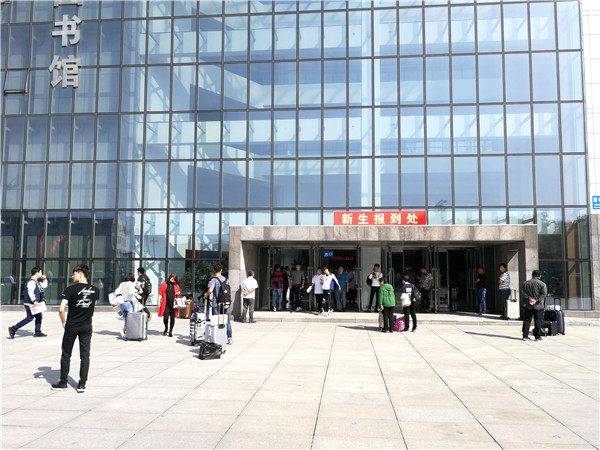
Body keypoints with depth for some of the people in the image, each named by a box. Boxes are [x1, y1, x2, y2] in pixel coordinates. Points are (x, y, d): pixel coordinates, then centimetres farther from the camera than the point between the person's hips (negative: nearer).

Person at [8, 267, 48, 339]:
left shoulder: (36, 282, 15)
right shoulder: (31, 281, -16)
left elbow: (44, 286, 30)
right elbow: (30, 292, -27)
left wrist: (44, 279, 14)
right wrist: (34, 301, -35)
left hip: (34, 303, 10)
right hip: (30, 304, -10)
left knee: (39, 317, 11)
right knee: (30, 318, -8)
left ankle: (38, 332, 17)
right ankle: (13, 329, -2)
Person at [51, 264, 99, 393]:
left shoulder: (70, 289, -13)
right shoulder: (95, 290, 0)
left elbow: (61, 309, -17)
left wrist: (63, 322, -1)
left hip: (71, 326, -3)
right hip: (87, 326, 3)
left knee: (66, 355, 11)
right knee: (85, 355, 7)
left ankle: (63, 383, 19)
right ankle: (82, 384, 7)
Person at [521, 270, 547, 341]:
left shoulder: (525, 283, 6)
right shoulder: (542, 284, -4)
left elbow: (522, 292, -2)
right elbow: (544, 293, -13)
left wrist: (529, 298, -8)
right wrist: (537, 300, -13)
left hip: (527, 306, 3)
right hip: (538, 306, -2)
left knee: (526, 321, 6)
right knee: (538, 322, 5)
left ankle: (525, 336, 5)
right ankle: (538, 336, 7)